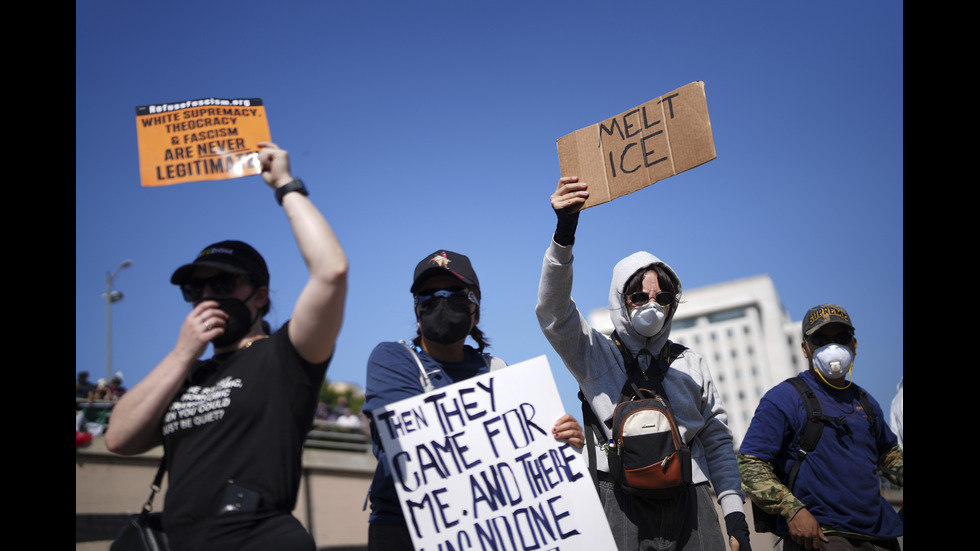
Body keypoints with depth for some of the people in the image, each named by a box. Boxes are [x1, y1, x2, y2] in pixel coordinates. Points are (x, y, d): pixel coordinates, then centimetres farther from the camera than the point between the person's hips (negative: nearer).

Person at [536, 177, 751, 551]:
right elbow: (553, 312, -11)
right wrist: (564, 233, -23)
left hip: (689, 506, 3)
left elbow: (718, 443, 17)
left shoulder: (691, 364, 16)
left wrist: (735, 517, 7)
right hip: (623, 506, -2)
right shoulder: (596, 353, 7)